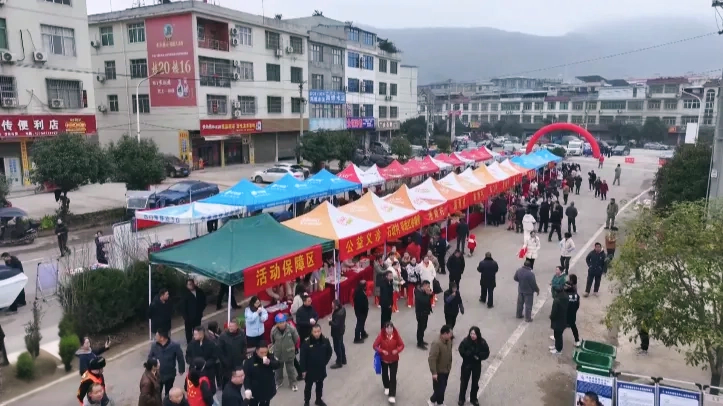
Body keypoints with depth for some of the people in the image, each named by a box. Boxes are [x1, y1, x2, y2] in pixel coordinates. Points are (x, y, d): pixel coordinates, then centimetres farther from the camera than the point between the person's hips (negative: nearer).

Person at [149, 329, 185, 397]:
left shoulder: (175, 346, -22)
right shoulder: (154, 345, -14)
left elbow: (180, 358, -11)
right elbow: (150, 358, 1)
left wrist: (181, 370, -4)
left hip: (170, 375, -1)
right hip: (157, 375, 2)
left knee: (168, 393, 19)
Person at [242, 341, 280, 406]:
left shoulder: (270, 356, -6)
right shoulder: (250, 360, -18)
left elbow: (278, 365, -17)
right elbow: (246, 376, -17)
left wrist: (269, 362, -35)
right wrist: (248, 388, -27)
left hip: (268, 390, 4)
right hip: (255, 391, -4)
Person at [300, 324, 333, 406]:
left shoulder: (325, 340, -14)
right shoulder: (306, 342, -23)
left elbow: (329, 352, 3)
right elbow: (303, 357, -16)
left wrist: (324, 362, 0)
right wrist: (303, 370, -12)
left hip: (321, 369, 3)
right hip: (309, 370, -3)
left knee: (320, 385, 23)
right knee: (308, 386, 15)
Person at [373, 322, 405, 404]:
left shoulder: (396, 335, -17)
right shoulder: (381, 335, -21)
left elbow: (402, 345, -9)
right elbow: (374, 346, -17)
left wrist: (397, 350, -28)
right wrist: (382, 351, -31)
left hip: (394, 360, -1)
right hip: (384, 359, 1)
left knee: (393, 377, -4)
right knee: (385, 374, 21)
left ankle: (392, 395, 0)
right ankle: (386, 387, 50)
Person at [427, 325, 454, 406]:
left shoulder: (448, 341, -3)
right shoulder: (436, 343, -29)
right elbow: (431, 359, -30)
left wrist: (449, 366, 18)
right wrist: (434, 372, -29)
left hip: (446, 370, 8)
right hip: (439, 371, -8)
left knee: (443, 388, 20)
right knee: (439, 389, 0)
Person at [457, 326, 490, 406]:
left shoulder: (482, 342, -16)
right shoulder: (465, 341, -22)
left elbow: (486, 353, -11)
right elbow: (462, 352, -21)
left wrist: (478, 355, -27)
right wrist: (473, 354, -25)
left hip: (477, 365, 2)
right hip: (466, 364, -2)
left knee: (475, 383, 19)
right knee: (464, 382, 13)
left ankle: (473, 399, 40)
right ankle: (461, 399, 33)